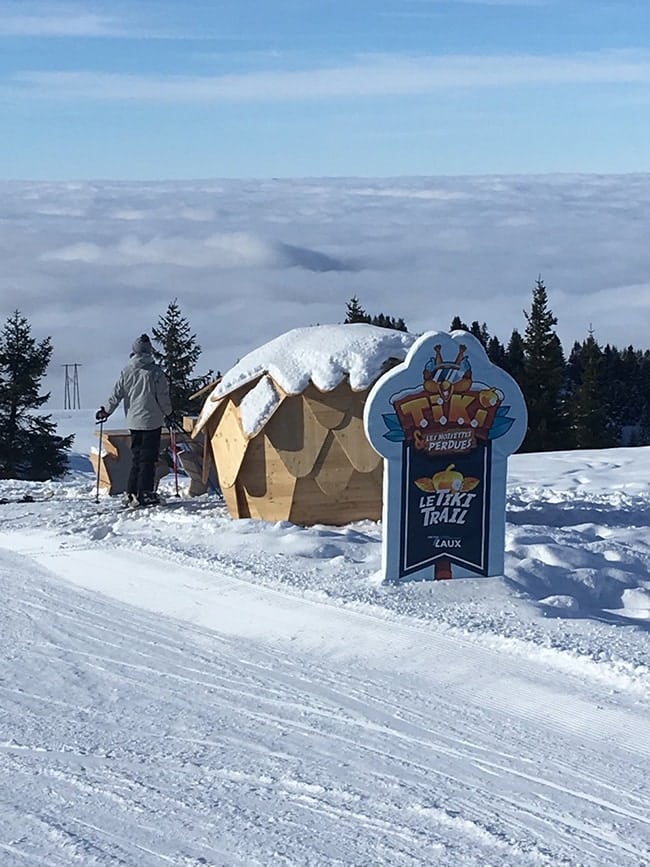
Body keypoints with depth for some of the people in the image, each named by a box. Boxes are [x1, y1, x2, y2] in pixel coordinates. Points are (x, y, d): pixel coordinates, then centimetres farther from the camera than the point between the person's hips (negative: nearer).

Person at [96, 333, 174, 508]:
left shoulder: (126, 371, 2)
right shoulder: (155, 371, -8)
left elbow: (116, 394, 5)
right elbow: (163, 396, -5)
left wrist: (106, 411, 16)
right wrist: (168, 414, 9)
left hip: (133, 421, 4)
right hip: (152, 421, -4)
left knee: (136, 458, 13)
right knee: (148, 458, -1)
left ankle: (131, 493, 10)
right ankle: (144, 494, -5)